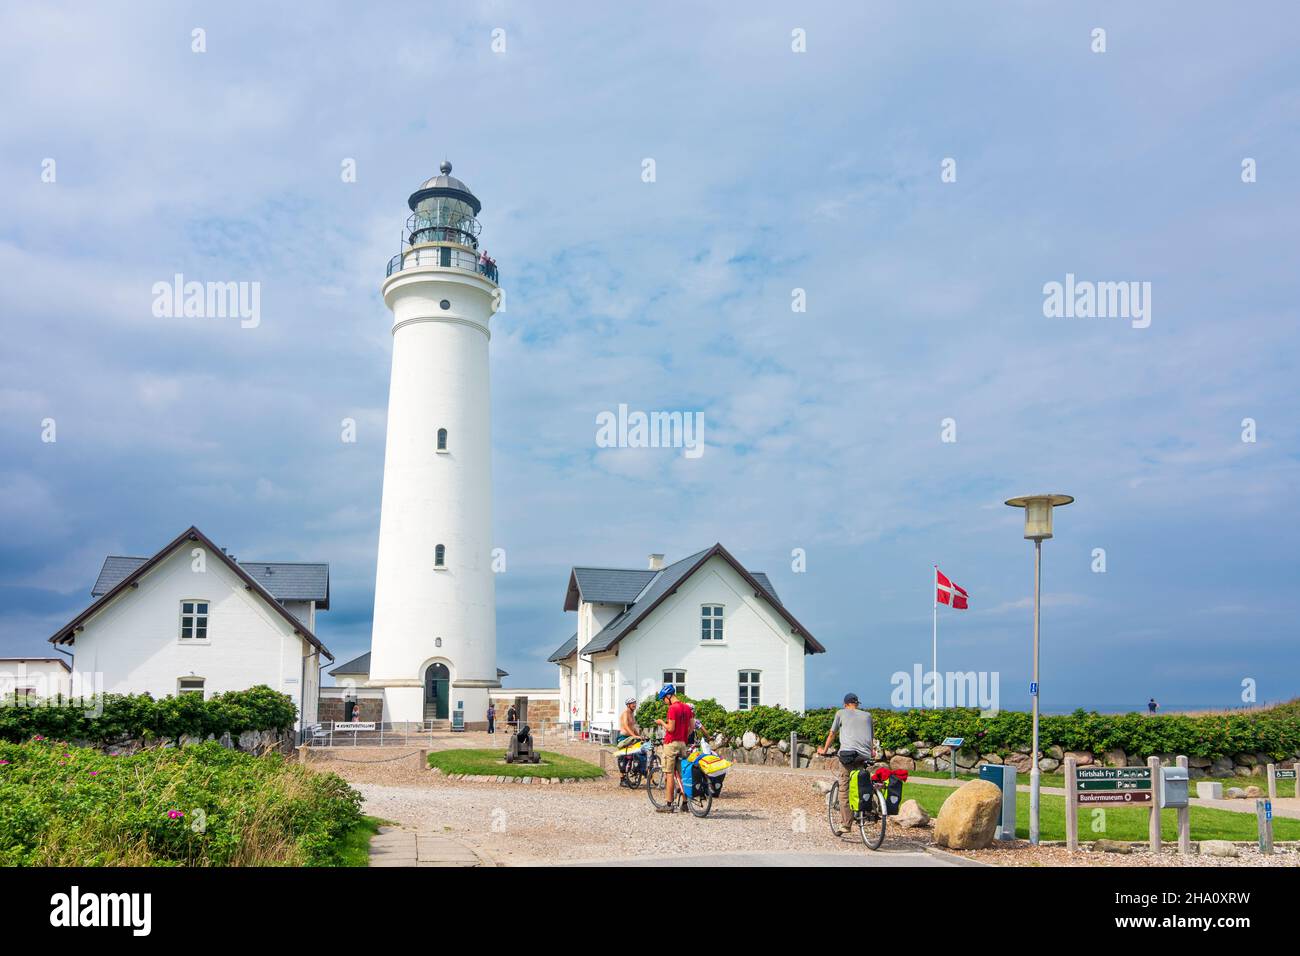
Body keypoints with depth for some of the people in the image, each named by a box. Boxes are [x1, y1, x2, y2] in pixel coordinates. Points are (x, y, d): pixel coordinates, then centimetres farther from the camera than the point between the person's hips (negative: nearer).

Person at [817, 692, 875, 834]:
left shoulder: (841, 713, 16)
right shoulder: (867, 715, 23)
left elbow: (832, 733, 21)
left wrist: (824, 750, 34)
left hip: (847, 753, -3)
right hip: (864, 755, 3)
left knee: (844, 788, -1)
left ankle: (846, 823, -6)